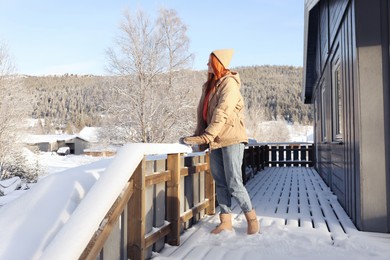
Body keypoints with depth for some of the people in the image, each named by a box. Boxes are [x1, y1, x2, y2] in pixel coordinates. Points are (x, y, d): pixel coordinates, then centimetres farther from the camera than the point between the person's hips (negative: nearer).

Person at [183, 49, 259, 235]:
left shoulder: (229, 82, -7)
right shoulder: (208, 85, 17)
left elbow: (222, 113, -18)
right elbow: (202, 112, 13)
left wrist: (206, 136, -22)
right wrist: (198, 136, 1)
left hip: (231, 138, -7)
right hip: (215, 140, 8)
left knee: (234, 183, -6)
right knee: (220, 183, 8)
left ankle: (251, 218, 14)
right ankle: (226, 221, 18)